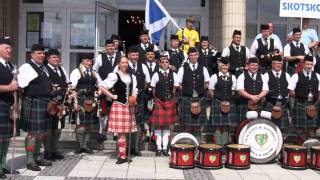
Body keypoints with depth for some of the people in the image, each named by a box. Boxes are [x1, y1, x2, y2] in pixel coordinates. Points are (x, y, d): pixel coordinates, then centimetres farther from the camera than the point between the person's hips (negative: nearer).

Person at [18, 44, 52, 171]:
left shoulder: (43, 68, 19)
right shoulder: (26, 67, -8)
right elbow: (20, 84, -16)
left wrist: (51, 89, 13)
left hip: (45, 103, 8)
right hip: (33, 103, -8)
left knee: (41, 132, 14)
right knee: (32, 132, -4)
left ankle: (37, 157, 26)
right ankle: (30, 161, 3)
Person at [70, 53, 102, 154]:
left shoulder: (94, 73, 15)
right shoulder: (76, 72, -1)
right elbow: (73, 88, -8)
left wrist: (97, 93, 6)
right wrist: (75, 102, -15)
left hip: (91, 100, 6)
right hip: (80, 100, -5)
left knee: (89, 124, 7)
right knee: (80, 124, -4)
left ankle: (85, 145, 16)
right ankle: (80, 146, 7)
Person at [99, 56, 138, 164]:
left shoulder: (132, 77, 13)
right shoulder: (114, 76, -5)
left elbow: (134, 91, 22)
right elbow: (101, 87, -8)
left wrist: (133, 98, 2)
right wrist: (112, 96, -7)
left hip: (129, 106, 6)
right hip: (119, 105, -6)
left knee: (125, 132, 8)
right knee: (121, 133, -7)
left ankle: (121, 155, 17)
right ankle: (122, 156, 1)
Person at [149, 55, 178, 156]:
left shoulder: (173, 75, 3)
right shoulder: (156, 75, -3)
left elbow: (174, 88, 10)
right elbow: (153, 89, 2)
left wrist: (171, 97, 4)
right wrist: (156, 99, 1)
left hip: (170, 102, 2)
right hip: (158, 102, -2)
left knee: (167, 125, 6)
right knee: (158, 125, 0)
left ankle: (165, 148, 13)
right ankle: (159, 148, 8)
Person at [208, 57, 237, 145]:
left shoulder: (232, 77, 8)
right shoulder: (214, 77, -2)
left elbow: (233, 91, 14)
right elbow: (211, 91, 1)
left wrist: (228, 100, 2)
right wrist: (219, 100, -3)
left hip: (229, 104, 3)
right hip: (217, 103, -3)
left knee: (226, 126, 5)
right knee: (218, 126, -2)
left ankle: (225, 144, 12)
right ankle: (218, 144, 5)